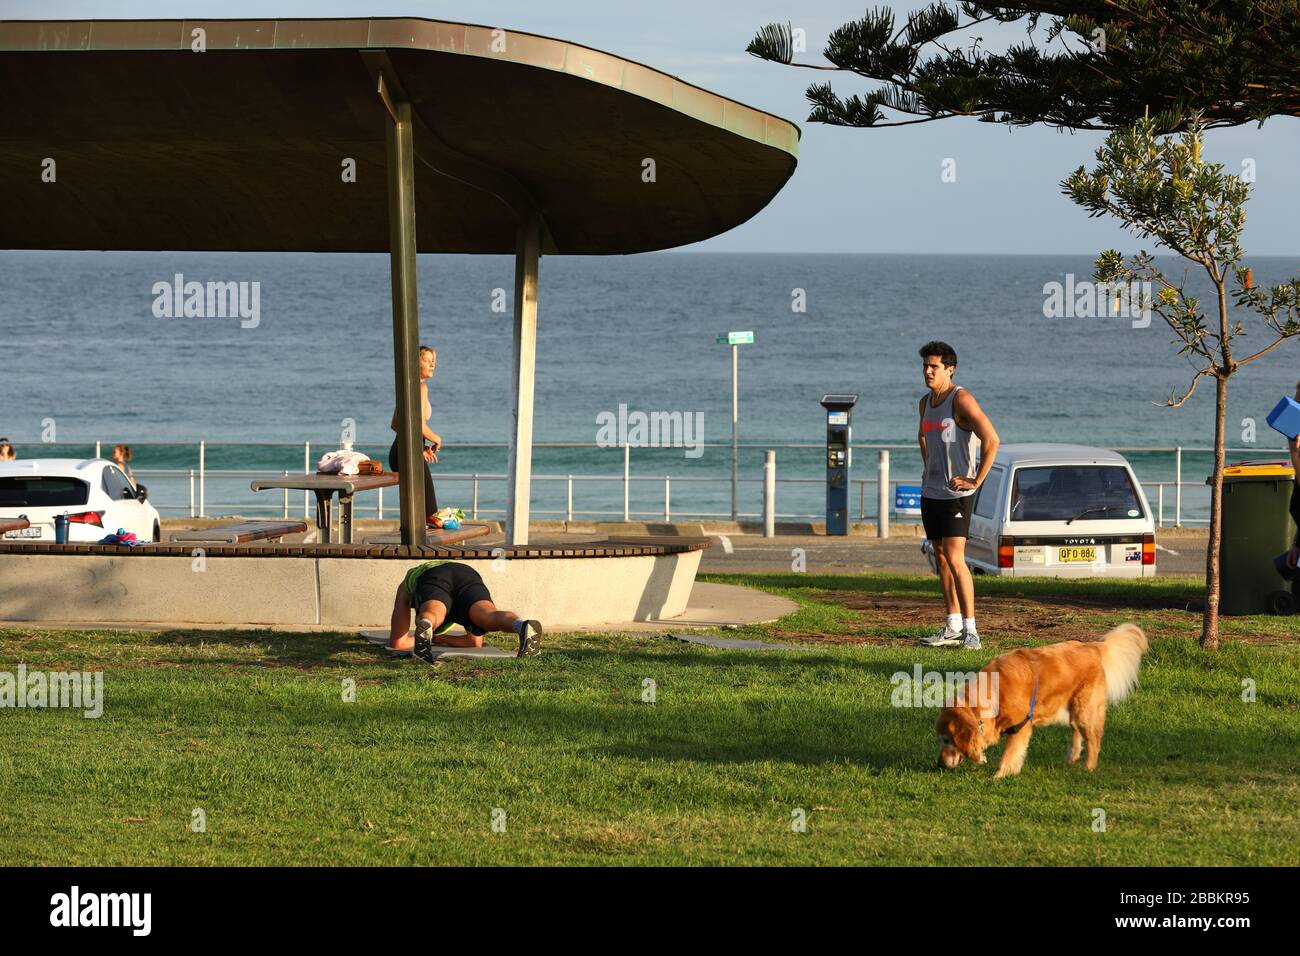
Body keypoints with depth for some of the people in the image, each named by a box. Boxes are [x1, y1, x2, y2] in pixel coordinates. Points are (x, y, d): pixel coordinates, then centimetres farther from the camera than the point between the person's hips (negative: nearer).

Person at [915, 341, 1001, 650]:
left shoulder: (961, 399, -13)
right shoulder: (926, 402, 13)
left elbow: (992, 440, -21)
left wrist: (976, 481, -19)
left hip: (956, 493, -8)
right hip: (931, 492, 8)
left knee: (954, 557, -15)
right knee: (941, 558, 9)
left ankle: (970, 630, -16)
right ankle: (953, 628, 14)